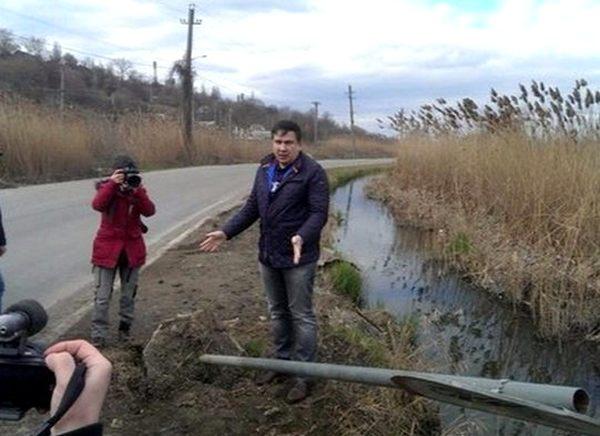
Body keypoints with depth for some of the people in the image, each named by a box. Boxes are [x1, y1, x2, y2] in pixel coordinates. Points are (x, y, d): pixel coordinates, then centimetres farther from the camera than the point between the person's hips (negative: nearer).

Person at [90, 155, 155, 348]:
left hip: (132, 247, 3)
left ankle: (125, 328, 29)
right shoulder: (107, 187, -3)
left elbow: (149, 211, -14)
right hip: (108, 247, -3)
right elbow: (98, 205, -25)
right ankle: (98, 336, 3)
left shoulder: (138, 190, 3)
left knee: (129, 294, 13)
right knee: (102, 296, -4)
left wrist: (137, 191, -24)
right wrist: (112, 184, -30)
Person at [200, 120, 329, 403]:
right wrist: (226, 232, 4)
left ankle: (304, 373, 15)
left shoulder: (313, 172, -13)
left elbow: (319, 213, -18)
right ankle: (283, 360, 35)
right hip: (268, 256, 7)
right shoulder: (264, 170, 8)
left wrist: (302, 237, -35)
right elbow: (252, 208, 13)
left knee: (301, 315, 4)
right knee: (277, 312, 18)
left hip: (298, 259, -7)